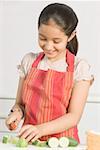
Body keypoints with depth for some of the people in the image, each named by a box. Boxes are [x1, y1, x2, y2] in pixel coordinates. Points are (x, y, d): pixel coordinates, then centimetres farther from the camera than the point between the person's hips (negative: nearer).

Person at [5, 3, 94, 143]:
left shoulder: (80, 68, -3)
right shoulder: (29, 61, 7)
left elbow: (74, 117, -7)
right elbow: (20, 104, 12)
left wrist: (41, 129, -20)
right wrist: (17, 112, -10)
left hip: (62, 141, -2)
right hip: (29, 140, 2)